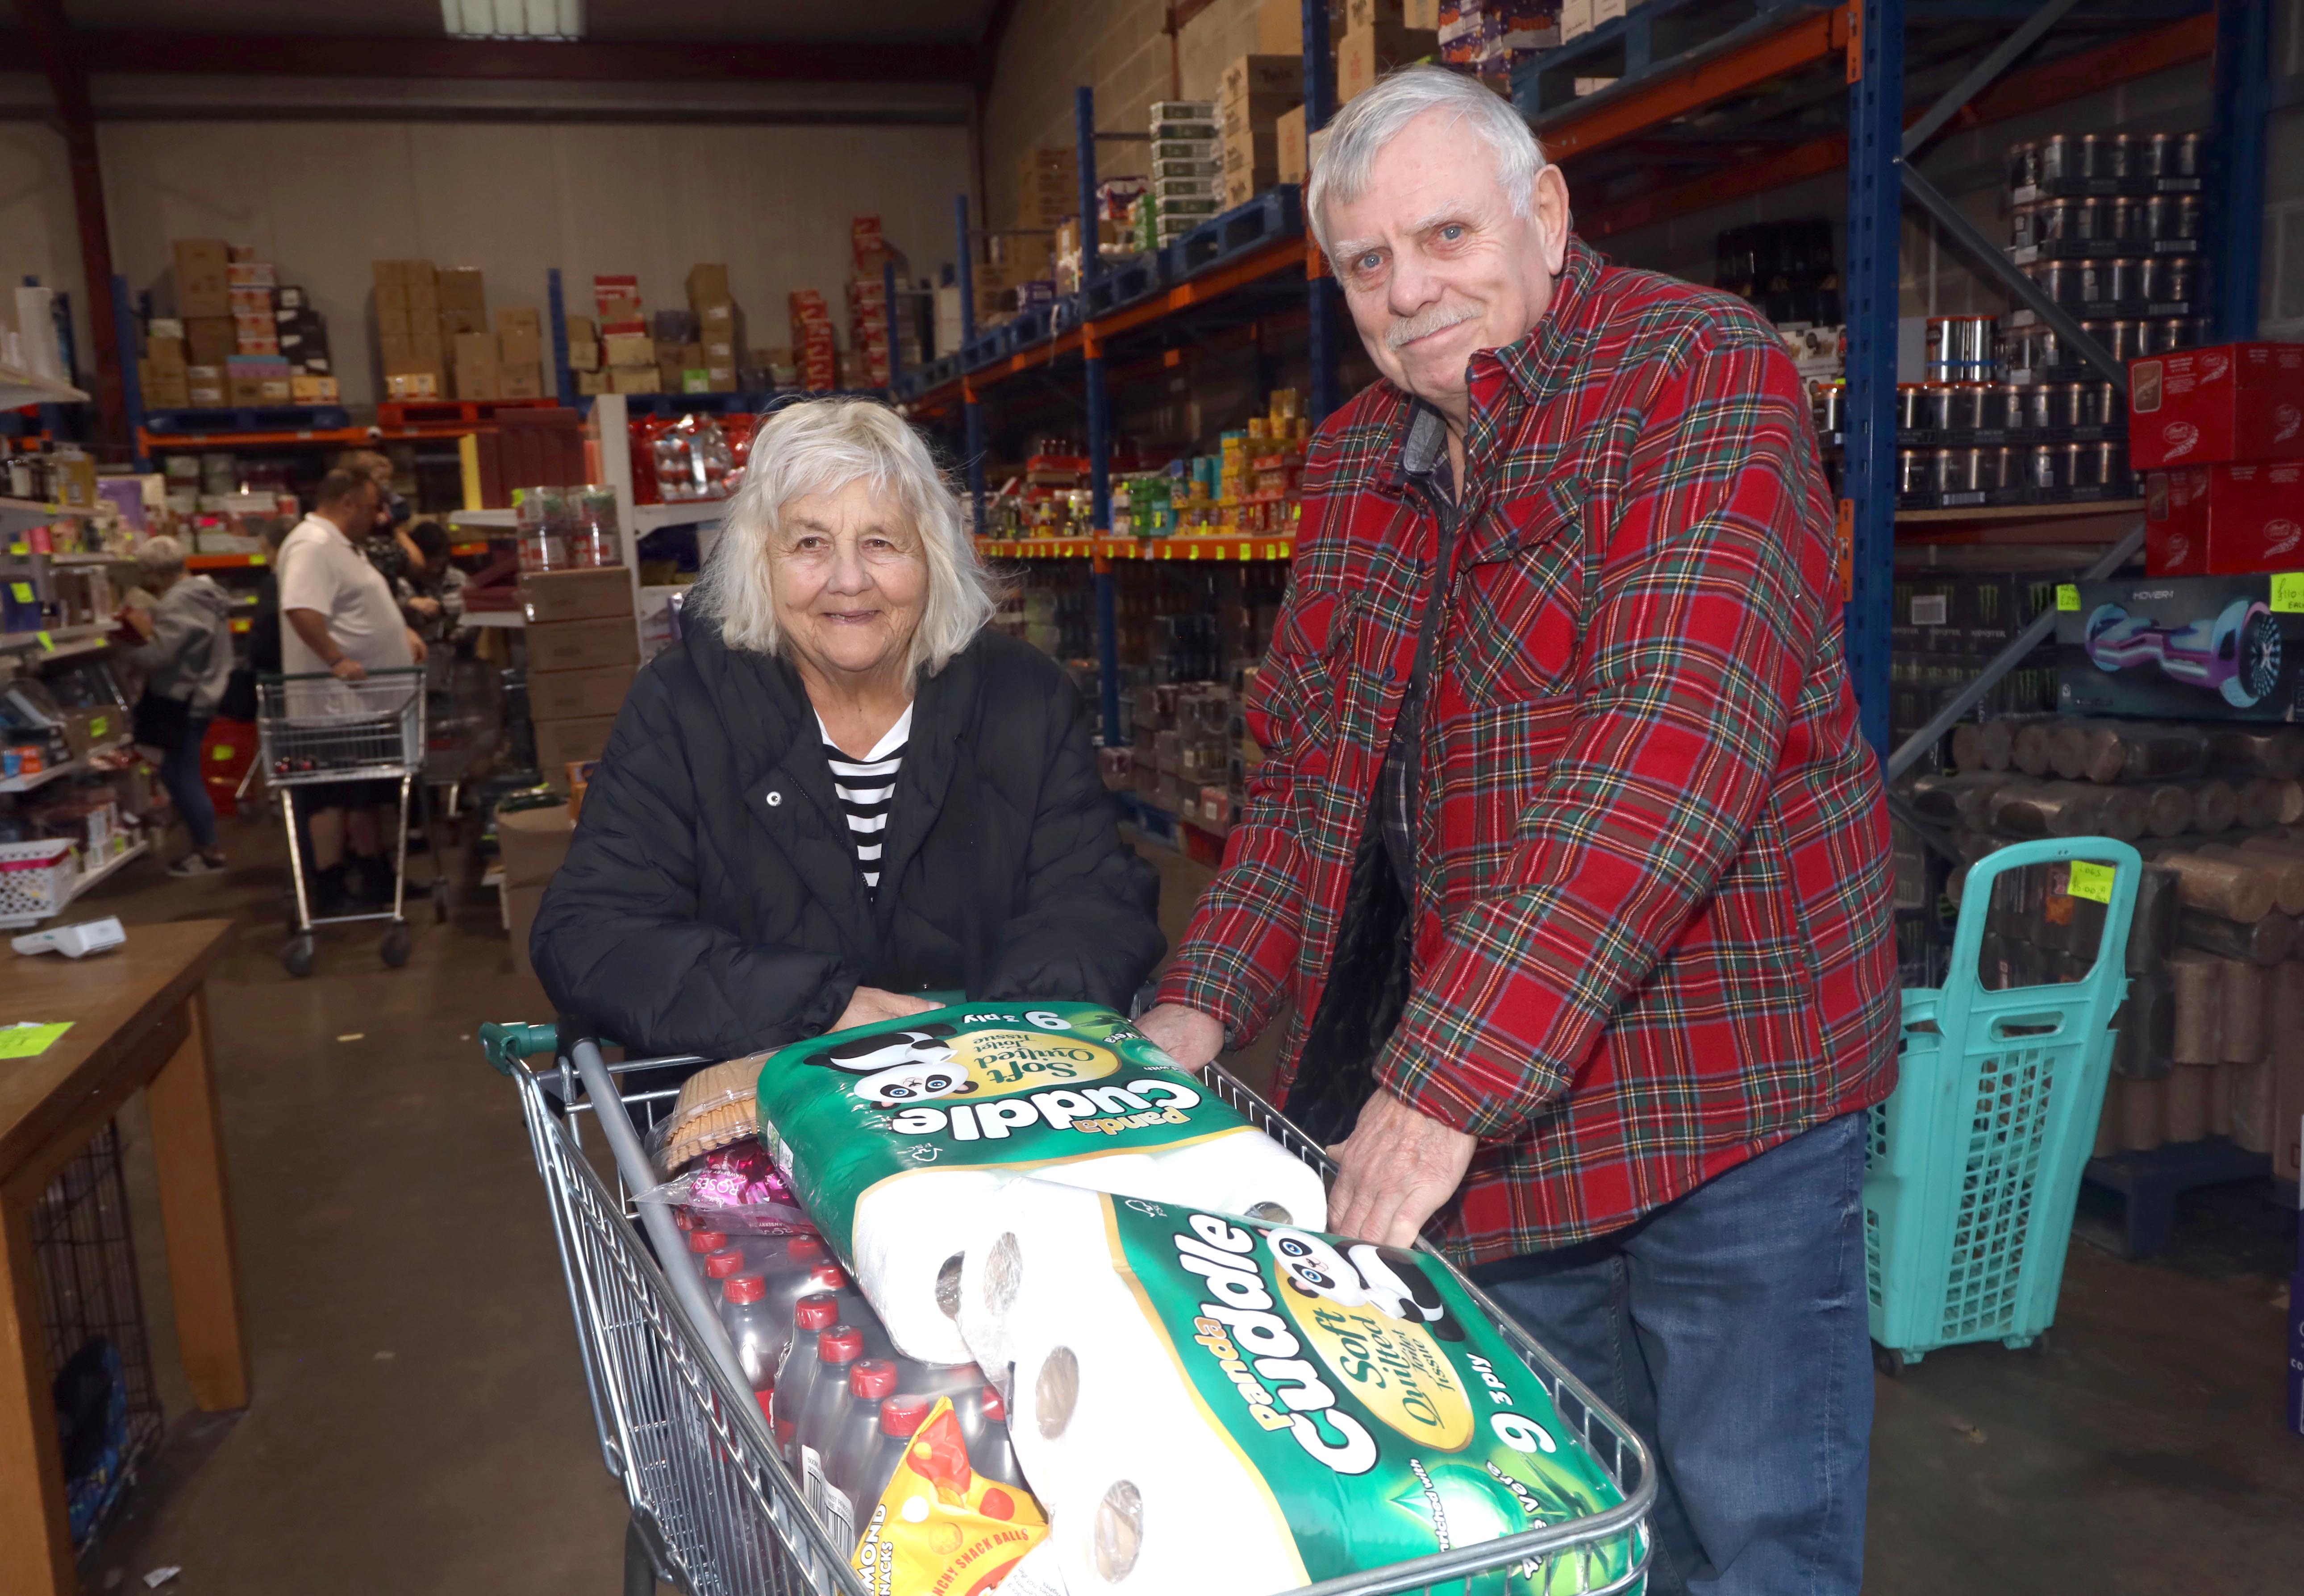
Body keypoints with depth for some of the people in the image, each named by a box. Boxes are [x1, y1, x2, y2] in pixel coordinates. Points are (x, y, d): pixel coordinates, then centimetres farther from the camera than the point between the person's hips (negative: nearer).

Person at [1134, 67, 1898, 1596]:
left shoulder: (1701, 375, -13)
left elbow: (1676, 747, -26)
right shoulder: (1357, 460, 9)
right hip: (1485, 1107, 6)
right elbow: (1304, 764, 13)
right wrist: (1204, 1007, -1)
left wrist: (1449, 1072, -30)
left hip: (1720, 1081, -6)